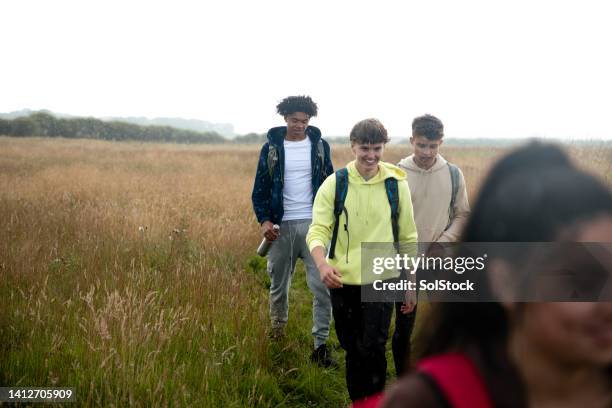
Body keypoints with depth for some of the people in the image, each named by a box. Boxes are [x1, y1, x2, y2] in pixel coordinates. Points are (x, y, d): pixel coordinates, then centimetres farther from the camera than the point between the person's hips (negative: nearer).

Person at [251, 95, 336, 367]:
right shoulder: (272, 148, 2)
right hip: (281, 225, 0)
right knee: (278, 285, 12)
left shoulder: (320, 146, 4)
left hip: (314, 224, 0)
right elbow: (260, 188, 4)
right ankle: (277, 332, 33)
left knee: (322, 286, -8)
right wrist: (264, 220, -10)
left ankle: (321, 344, -1)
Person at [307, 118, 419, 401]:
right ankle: (357, 400, 33)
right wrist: (322, 264, -29)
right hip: (343, 281, 1)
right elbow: (318, 229, -9)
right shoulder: (334, 184, -3)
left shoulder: (396, 184, -2)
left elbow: (408, 237, 5)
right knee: (352, 349, 13)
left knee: (373, 347, -11)